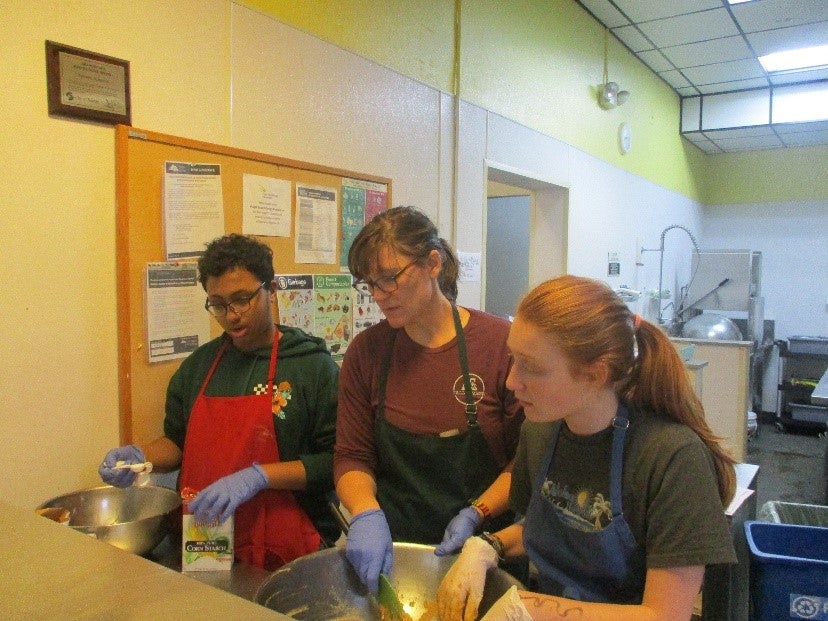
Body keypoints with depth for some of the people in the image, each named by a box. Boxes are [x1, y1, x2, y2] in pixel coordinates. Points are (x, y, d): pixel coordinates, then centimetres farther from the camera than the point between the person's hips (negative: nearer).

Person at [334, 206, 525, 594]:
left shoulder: (501, 343, -15)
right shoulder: (366, 351, -5)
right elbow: (351, 456, -2)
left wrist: (477, 514, -18)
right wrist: (366, 514, -19)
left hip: (480, 544, -2)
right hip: (391, 547, 3)